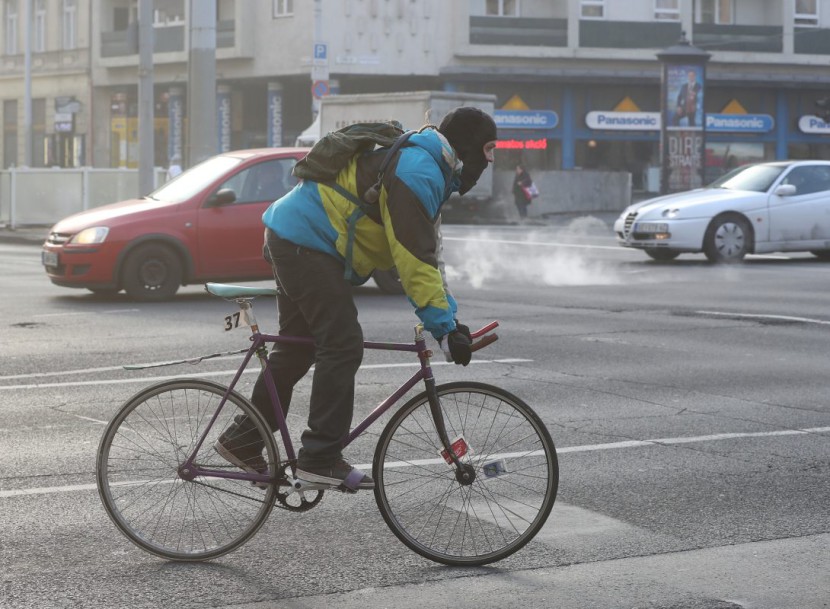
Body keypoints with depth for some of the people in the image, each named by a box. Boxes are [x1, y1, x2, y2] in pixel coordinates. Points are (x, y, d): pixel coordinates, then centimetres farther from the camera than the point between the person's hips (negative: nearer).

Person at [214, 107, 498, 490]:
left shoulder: (417, 167, 16)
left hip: (292, 239, 11)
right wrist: (444, 327, -20)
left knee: (298, 348, 17)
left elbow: (427, 253, 18)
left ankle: (241, 441, 27)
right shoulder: (417, 173, -19)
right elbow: (415, 260, -23)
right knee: (342, 346, -13)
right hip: (307, 243, -11)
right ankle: (320, 459, -12)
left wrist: (449, 318, 12)